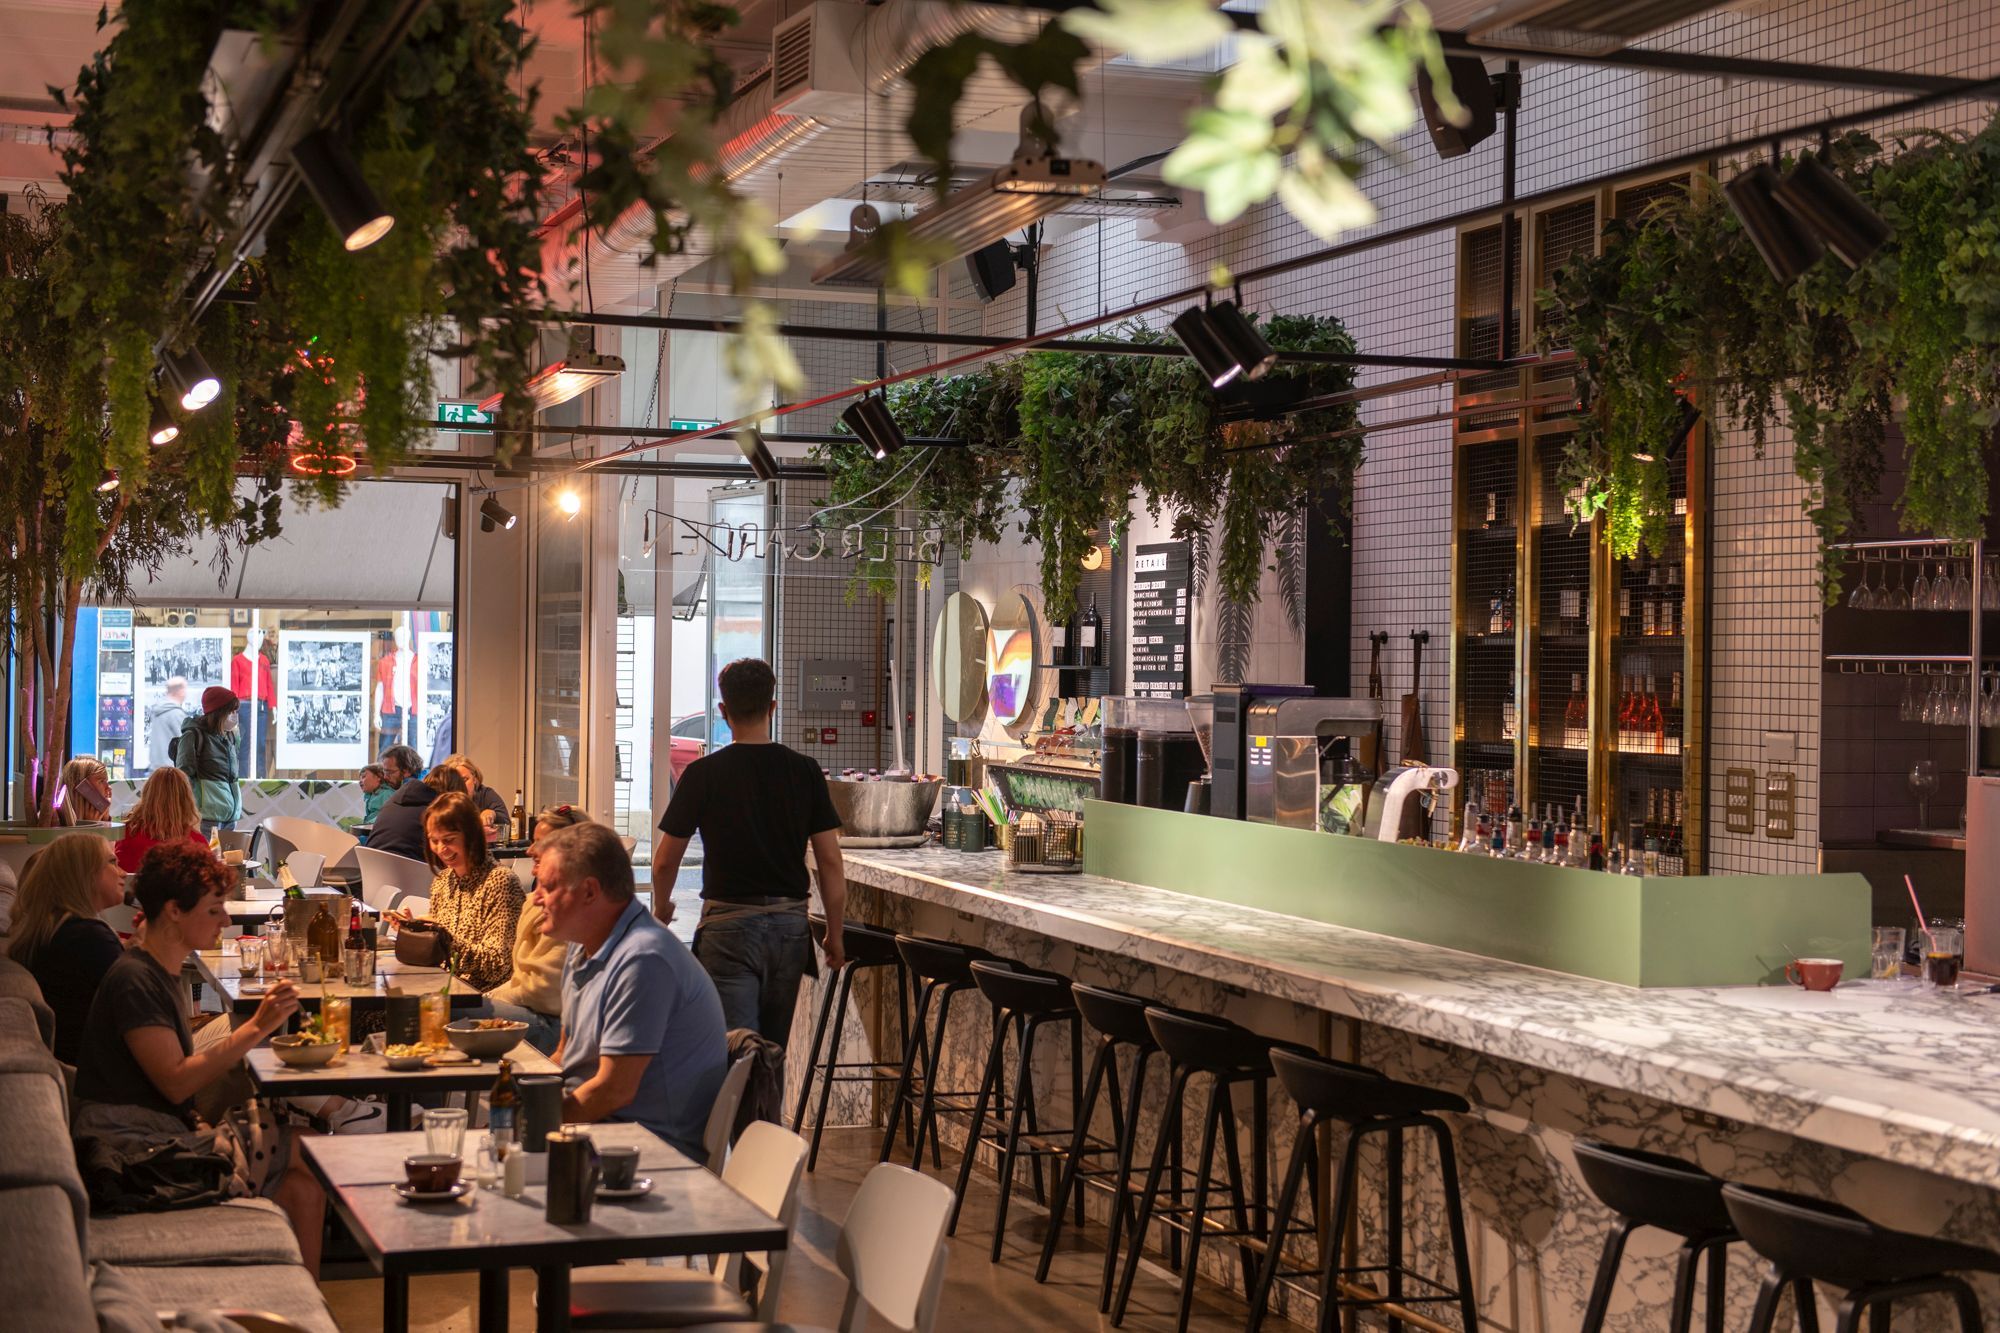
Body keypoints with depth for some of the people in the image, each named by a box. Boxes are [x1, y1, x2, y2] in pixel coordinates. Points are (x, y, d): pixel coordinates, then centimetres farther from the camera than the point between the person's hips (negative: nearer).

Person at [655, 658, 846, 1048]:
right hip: (790, 923, 4)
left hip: (729, 923, -4)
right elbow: (830, 862, 0)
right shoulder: (805, 772, 1)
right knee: (774, 1051, 17)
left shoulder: (703, 774, -6)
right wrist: (834, 935, 9)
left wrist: (661, 908, 21)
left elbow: (665, 862, 0)